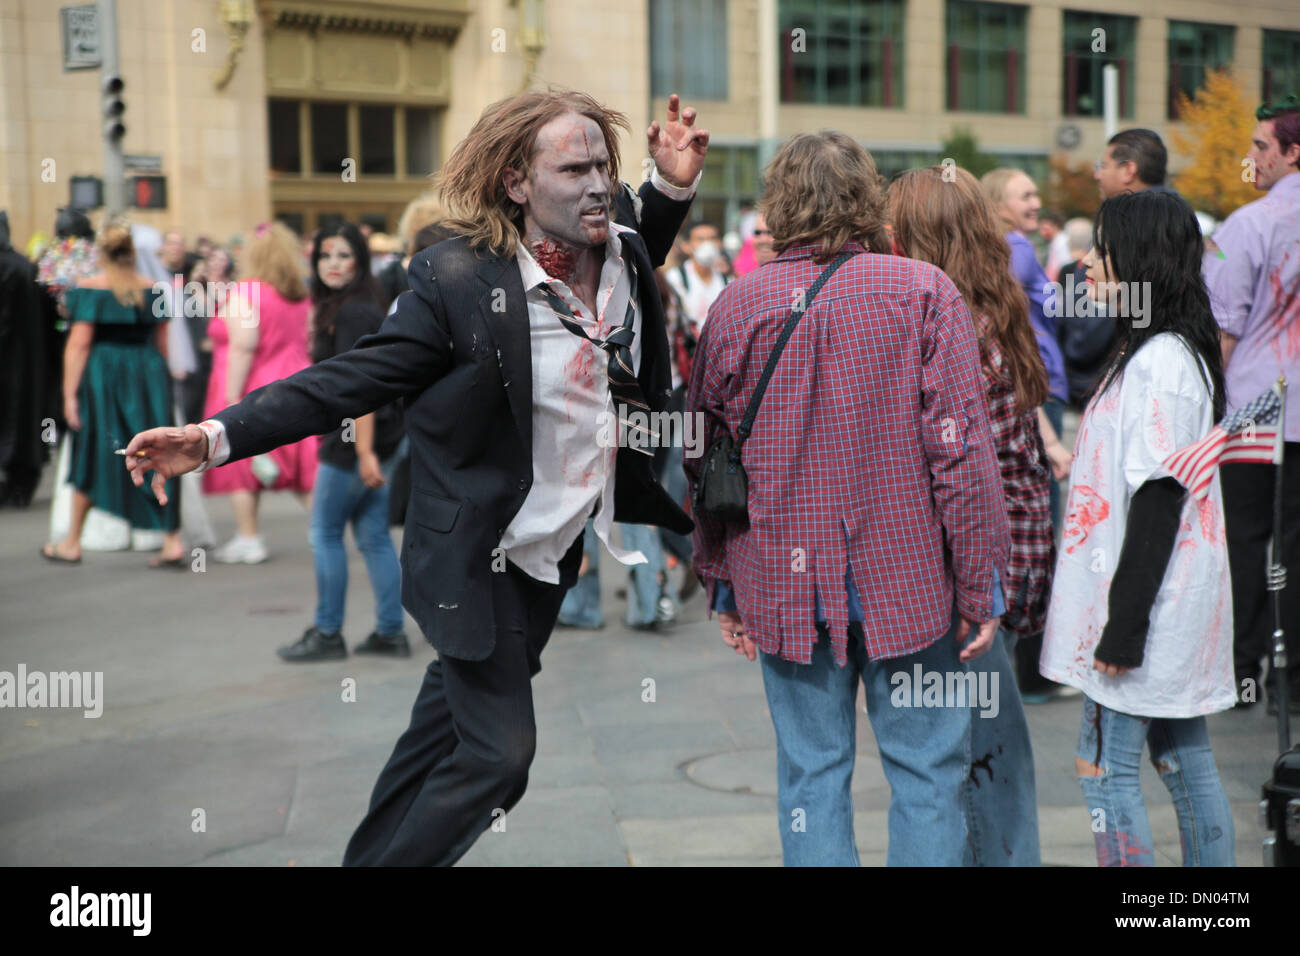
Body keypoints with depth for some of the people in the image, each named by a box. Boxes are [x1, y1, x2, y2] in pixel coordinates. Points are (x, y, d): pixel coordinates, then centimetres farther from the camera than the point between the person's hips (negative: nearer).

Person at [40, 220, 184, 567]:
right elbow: (162, 341, 8)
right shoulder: (152, 289, 4)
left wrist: (70, 394, -9)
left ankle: (72, 543, 21)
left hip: (101, 376, -3)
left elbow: (78, 344, -11)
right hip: (148, 376, 3)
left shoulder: (89, 289, -7)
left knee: (91, 459, 9)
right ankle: (172, 541, -1)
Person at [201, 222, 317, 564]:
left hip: (250, 393, -6)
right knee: (302, 464, 9)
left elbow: (242, 348, -20)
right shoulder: (301, 297, 9)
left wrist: (232, 398, -19)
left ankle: (248, 539, 6)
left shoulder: (245, 294, -13)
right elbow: (309, 345, 13)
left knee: (239, 465, 4)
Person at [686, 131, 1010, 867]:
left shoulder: (735, 307, 2)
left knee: (811, 773, 10)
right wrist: (981, 582, -4)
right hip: (909, 581, -2)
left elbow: (706, 459, 7)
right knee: (929, 769, 8)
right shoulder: (923, 292, -6)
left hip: (787, 585, 2)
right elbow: (962, 448, -10)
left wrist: (723, 584, 15)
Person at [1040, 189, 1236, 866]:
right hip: (1170, 605, 10)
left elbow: (1159, 500, -22)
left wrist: (1124, 627, -21)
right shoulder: (1158, 352, 14)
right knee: (1185, 760, 14)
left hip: (1148, 601, -10)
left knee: (1104, 768, -3)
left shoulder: (1160, 362, -18)